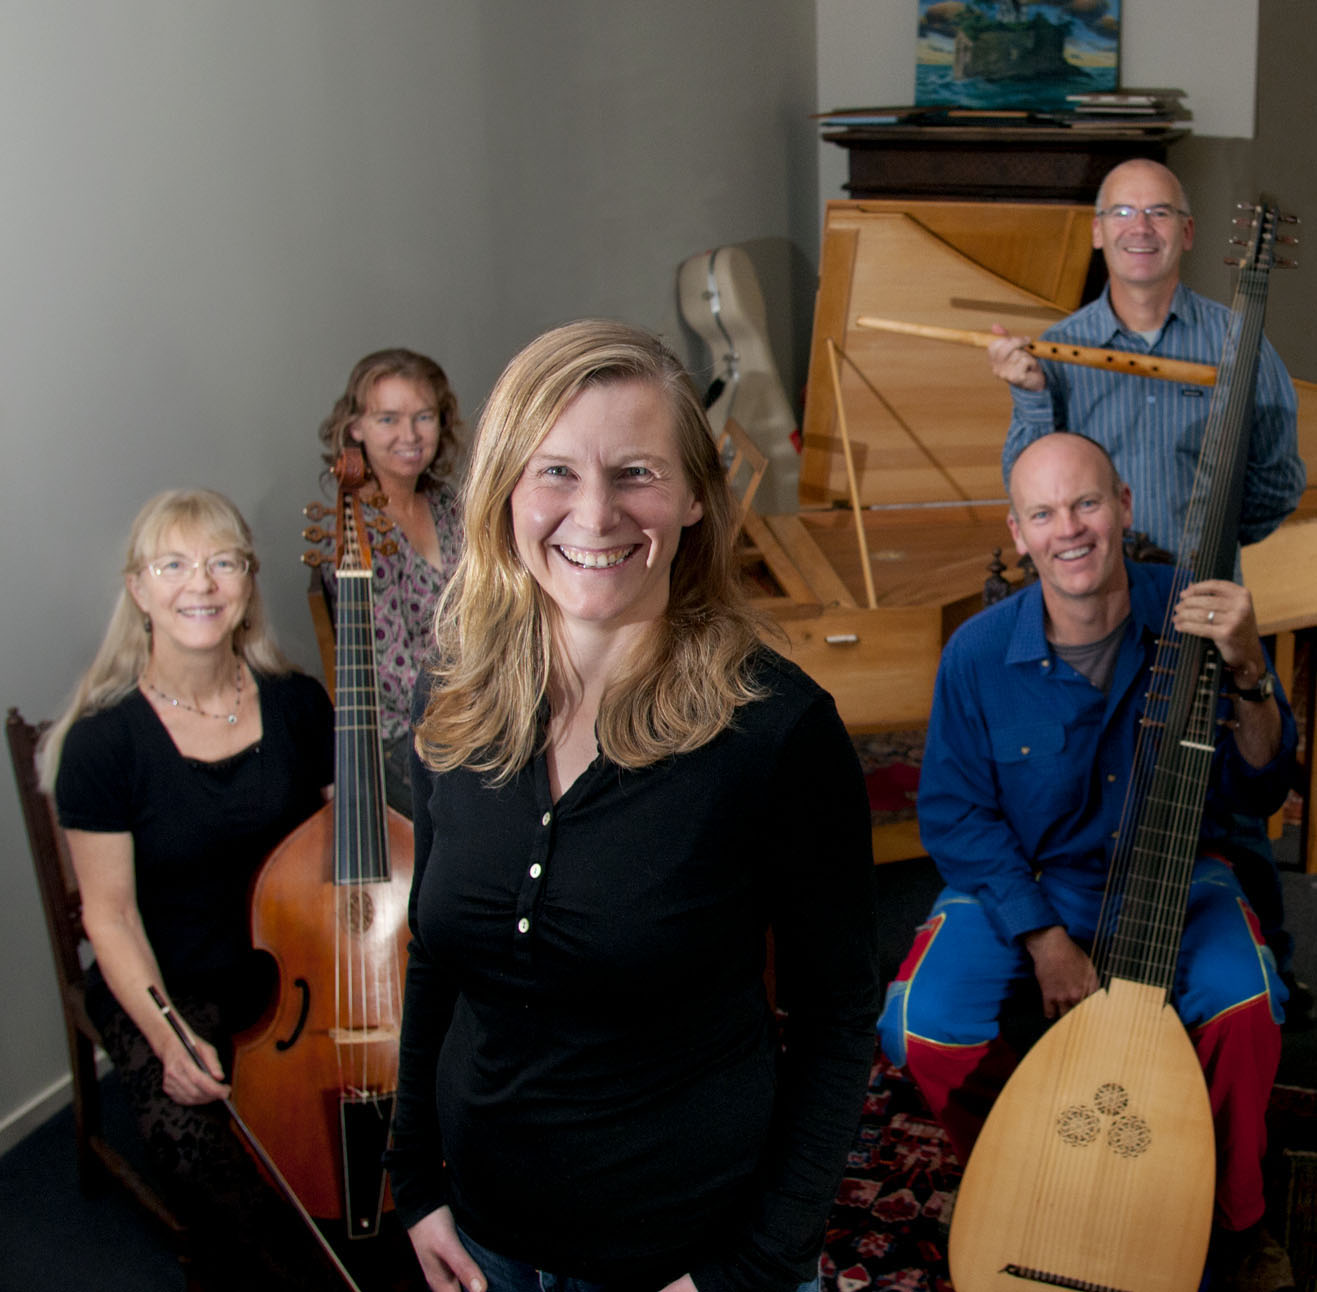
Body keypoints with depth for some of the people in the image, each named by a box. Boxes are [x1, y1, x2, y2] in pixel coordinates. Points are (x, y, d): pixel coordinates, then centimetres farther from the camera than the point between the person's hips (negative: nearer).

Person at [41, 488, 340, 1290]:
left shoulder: (297, 703, -1)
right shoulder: (103, 741, -10)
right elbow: (110, 911, -8)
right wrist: (166, 1036, -20)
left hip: (290, 966, 3)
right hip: (170, 987, -3)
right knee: (194, 1135, -31)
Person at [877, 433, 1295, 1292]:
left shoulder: (1196, 621, -14)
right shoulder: (979, 656, -15)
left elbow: (1260, 791, -14)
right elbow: (954, 811, -6)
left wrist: (1248, 675, -33)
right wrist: (1043, 939, -14)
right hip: (1022, 879, 0)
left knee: (1245, 1004, -28)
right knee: (926, 1028, -22)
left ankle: (1234, 1220, 3)